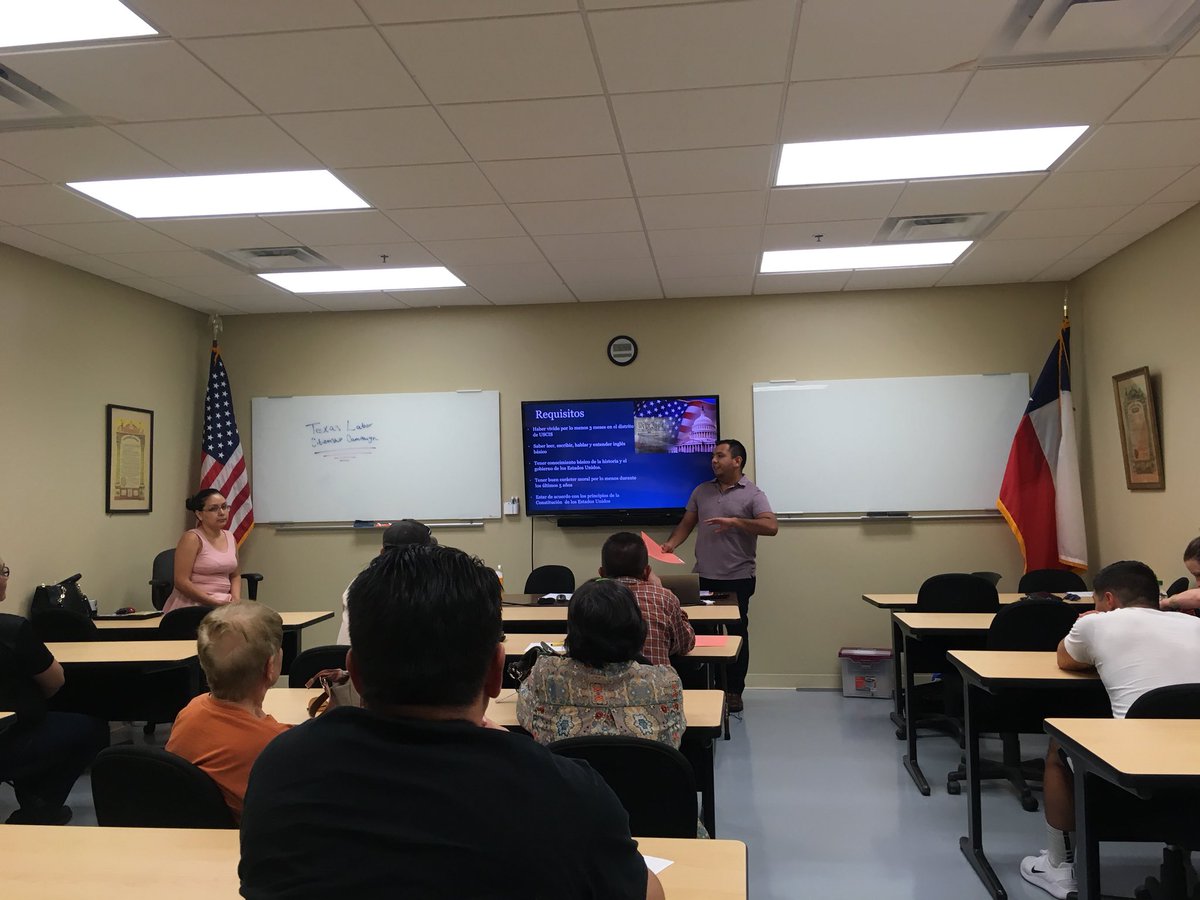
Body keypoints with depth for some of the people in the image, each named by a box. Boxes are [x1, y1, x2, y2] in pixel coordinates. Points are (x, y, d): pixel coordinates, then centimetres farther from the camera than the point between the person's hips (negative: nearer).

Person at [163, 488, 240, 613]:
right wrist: (215, 603, -16)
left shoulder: (230, 537, 11)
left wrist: (236, 598, -1)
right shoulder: (192, 538, -7)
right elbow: (181, 582, -13)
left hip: (225, 602, 6)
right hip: (194, 604, -6)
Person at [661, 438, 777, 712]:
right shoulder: (702, 491, 11)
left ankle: (734, 692, 17)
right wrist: (671, 543, -5)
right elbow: (686, 523, 13)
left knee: (737, 634, 6)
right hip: (703, 577, 4)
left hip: (737, 579, -4)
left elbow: (771, 527, -17)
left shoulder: (752, 494, -4)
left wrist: (735, 521, -25)